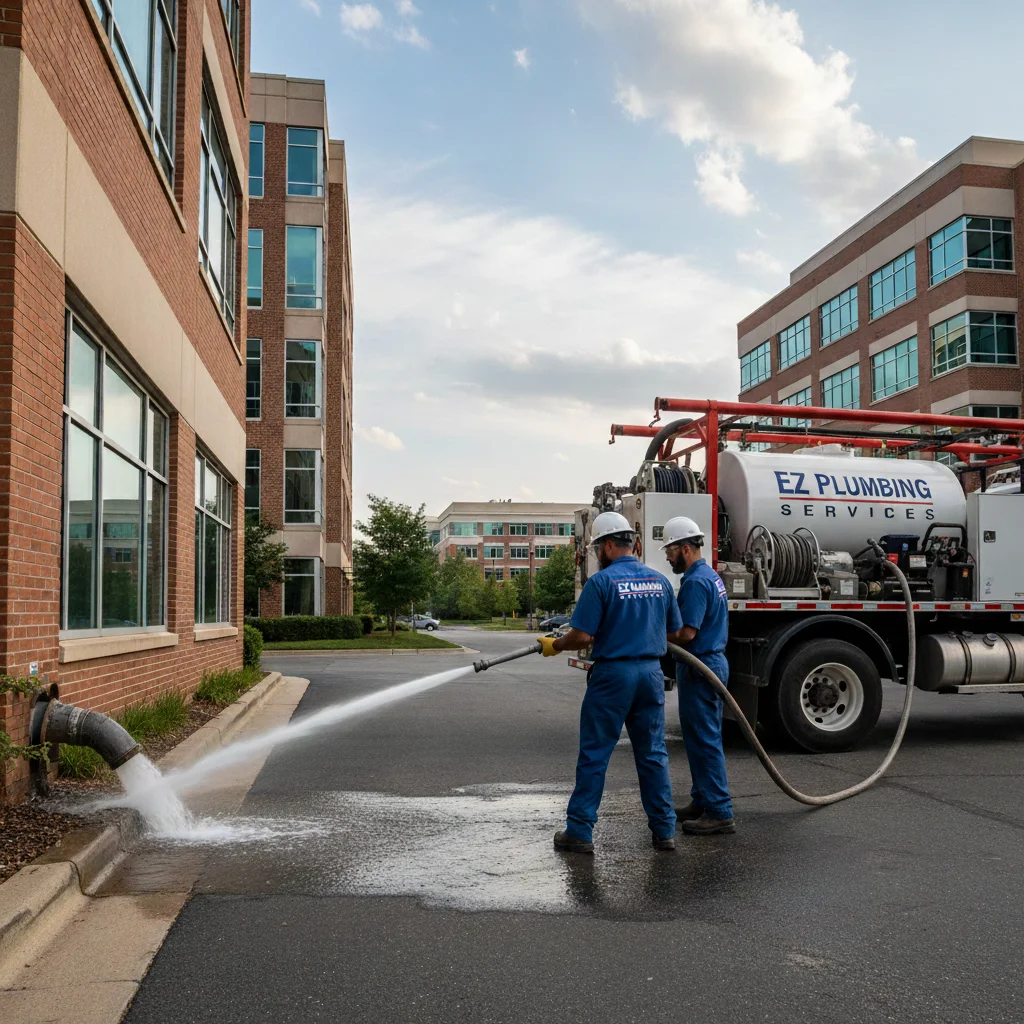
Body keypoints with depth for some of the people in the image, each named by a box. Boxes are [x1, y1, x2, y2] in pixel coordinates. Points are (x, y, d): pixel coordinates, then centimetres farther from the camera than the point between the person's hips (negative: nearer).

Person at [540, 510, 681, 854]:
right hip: (651, 672, 5)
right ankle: (664, 829, 16)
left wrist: (554, 645, 3)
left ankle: (580, 831, 7)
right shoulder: (660, 580, 6)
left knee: (594, 755, 3)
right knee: (653, 753, 12)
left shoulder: (601, 581, -12)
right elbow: (675, 631, 15)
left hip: (612, 674, -5)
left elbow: (582, 636, -15)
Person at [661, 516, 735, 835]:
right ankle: (703, 801, 25)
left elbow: (686, 633, -24)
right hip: (712, 660, 11)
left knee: (704, 740, -6)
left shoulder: (695, 582, -19)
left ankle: (720, 812, -2)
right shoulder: (711, 575, 15)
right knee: (701, 737, 16)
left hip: (700, 668, -11)